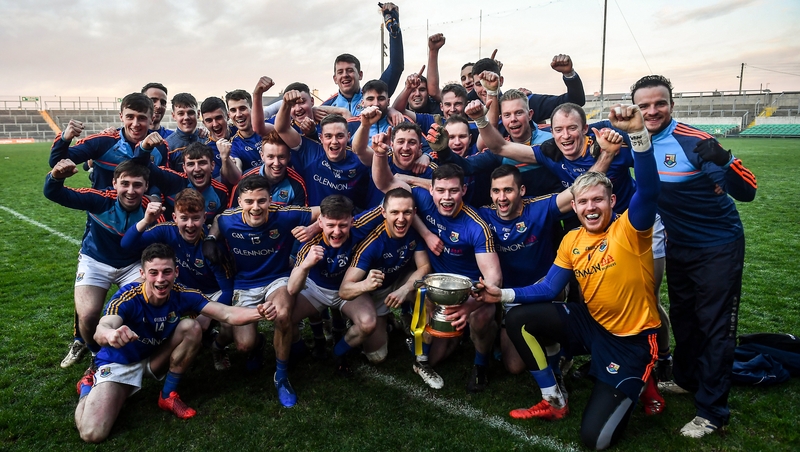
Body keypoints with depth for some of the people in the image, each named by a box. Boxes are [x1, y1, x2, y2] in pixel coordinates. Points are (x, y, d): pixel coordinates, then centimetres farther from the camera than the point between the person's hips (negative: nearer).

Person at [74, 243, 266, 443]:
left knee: (191, 327, -23)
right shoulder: (128, 298, -30)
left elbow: (226, 313, -28)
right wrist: (111, 334, -74)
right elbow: (100, 330, -48)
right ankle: (88, 386, 15)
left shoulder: (182, 295, -20)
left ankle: (168, 396, -5)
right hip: (119, 363, -3)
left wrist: (258, 313, -49)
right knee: (92, 433, -20)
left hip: (155, 359, 4)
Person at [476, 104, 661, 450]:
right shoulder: (571, 241, 0)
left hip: (632, 338, -6)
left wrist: (638, 133, -51)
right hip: (591, 323, 6)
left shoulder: (629, 230, -17)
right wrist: (504, 294, -11)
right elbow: (548, 289, 3)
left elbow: (649, 189, -37)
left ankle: (637, 387, 23)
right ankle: (554, 402, 10)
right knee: (519, 320, -6)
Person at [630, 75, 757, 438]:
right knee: (682, 317, 20)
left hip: (718, 248, -6)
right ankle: (687, 379, 40)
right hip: (678, 246, 6)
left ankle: (712, 411, 12)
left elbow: (747, 192, -23)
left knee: (715, 326, 1)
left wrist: (721, 161, -41)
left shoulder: (694, 142, -22)